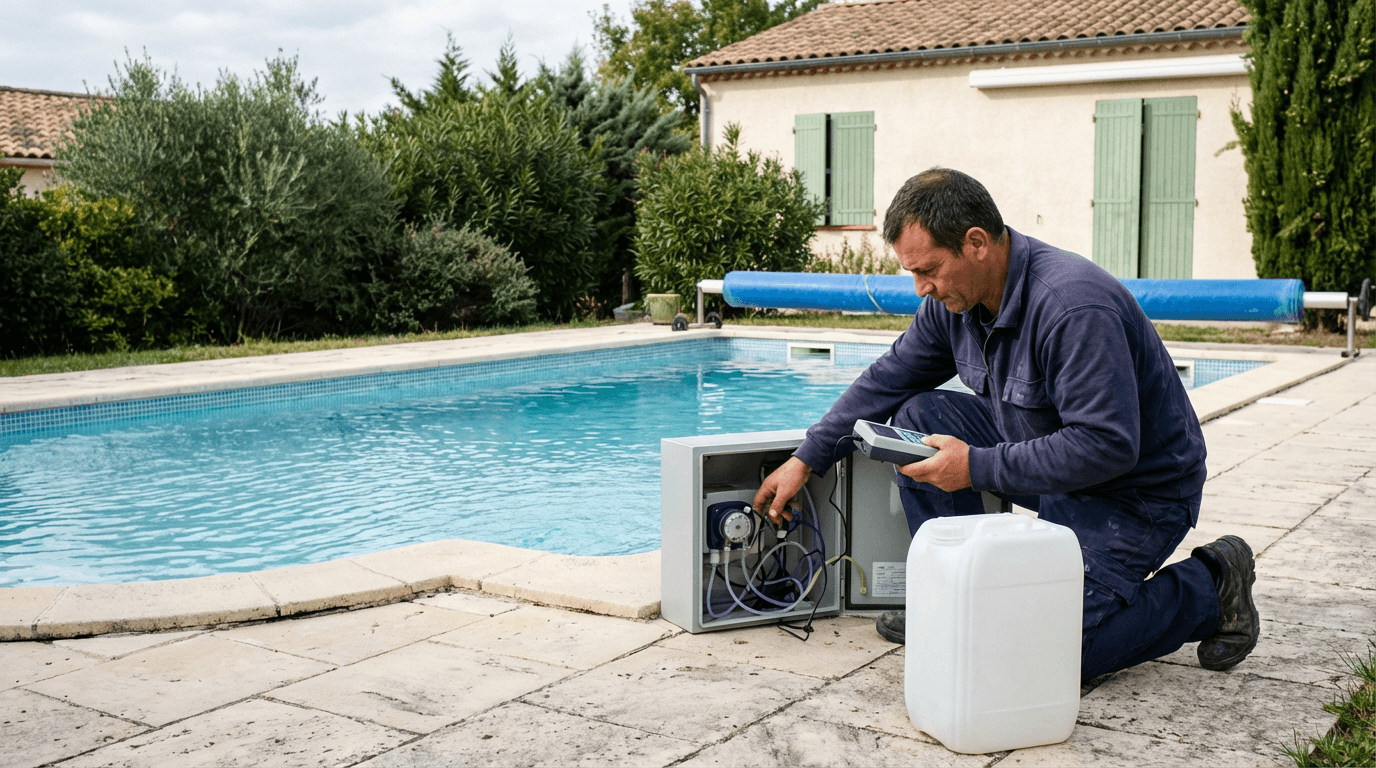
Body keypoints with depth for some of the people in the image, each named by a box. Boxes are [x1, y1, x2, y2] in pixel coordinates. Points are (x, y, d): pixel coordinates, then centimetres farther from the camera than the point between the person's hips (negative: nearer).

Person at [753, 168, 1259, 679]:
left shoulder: (1074, 306, -31)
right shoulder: (954, 298, -4)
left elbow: (1107, 447, -33)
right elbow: (888, 378, 7)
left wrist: (976, 468, -29)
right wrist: (806, 460, 4)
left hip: (1136, 489, -8)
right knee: (918, 416, -4)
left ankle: (1209, 587, 3)